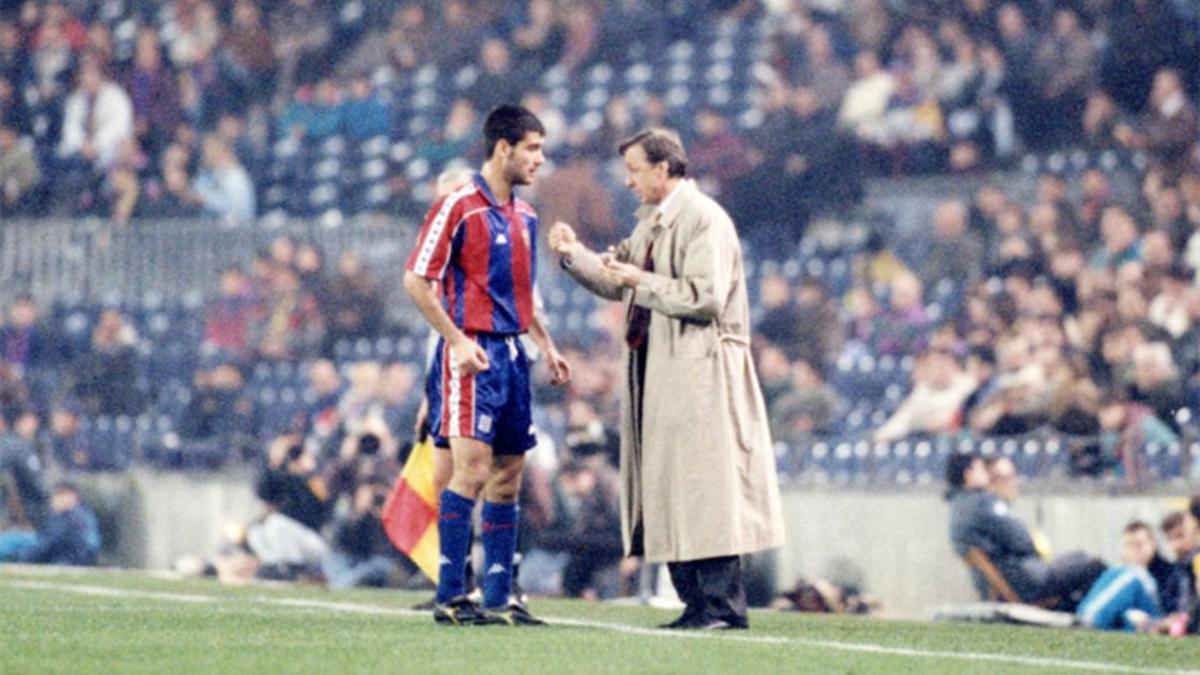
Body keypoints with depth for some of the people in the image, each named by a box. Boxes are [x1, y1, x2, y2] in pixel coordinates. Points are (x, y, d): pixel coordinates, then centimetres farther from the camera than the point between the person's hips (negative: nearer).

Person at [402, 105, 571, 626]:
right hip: (473, 353, -8)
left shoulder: (524, 217, 16)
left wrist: (545, 344, 16)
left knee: (508, 476, 7)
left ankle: (498, 599, 11)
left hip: (512, 353, 8)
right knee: (471, 469, -13)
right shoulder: (459, 208, -8)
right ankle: (450, 598, -10)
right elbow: (416, 280, -10)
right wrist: (458, 340, -17)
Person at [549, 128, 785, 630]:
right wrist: (574, 254, 12)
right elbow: (617, 282, 27)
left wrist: (642, 282, -17)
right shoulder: (651, 223, 19)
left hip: (699, 375, -10)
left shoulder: (704, 219, -10)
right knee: (670, 493, 8)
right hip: (658, 374, 10)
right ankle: (697, 603, 11)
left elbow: (706, 297, -20)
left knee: (703, 489, -11)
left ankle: (724, 604, -10)